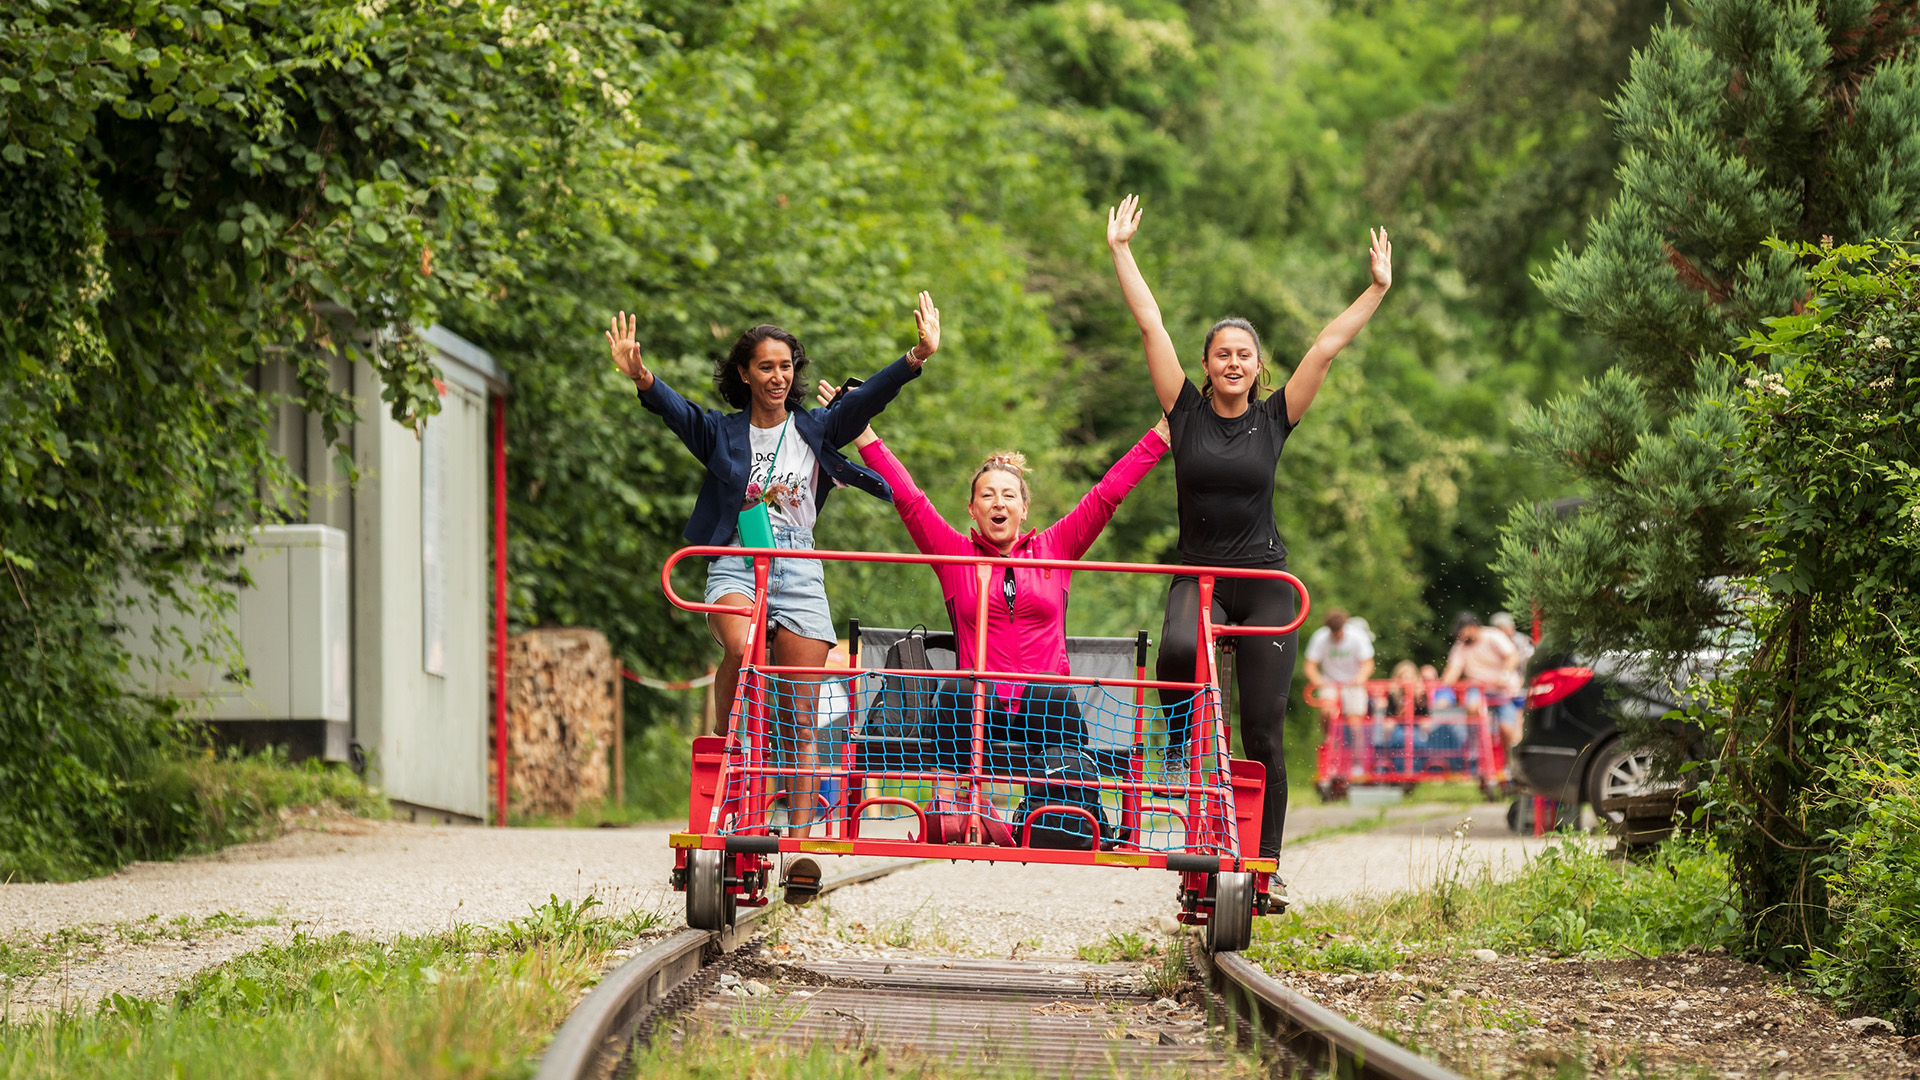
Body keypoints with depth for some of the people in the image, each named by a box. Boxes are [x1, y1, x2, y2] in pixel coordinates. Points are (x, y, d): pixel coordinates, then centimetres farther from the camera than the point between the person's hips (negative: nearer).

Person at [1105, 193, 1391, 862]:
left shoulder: (1274, 419, 5)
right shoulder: (1187, 412, 3)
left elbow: (1326, 348, 3)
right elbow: (1150, 325, 2)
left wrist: (1378, 290, -1)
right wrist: (1120, 250, 1)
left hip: (1264, 580, 1)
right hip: (1197, 574, -1)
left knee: (1263, 732, -3)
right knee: (1179, 650, -37)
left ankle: (1265, 866, 5)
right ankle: (1183, 740, -8)